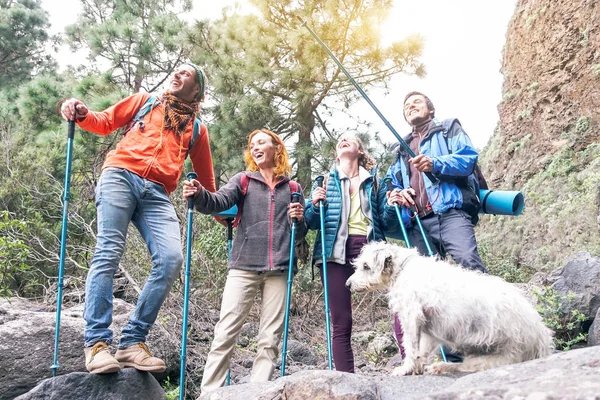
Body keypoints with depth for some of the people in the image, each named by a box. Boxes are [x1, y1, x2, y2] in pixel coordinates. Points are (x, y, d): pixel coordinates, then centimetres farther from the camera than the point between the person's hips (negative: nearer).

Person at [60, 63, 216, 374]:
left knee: (171, 259, -19)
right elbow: (106, 122, 20)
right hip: (121, 176, -1)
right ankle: (96, 343, -13)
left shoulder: (197, 129, 25)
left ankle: (132, 342, -13)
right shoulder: (145, 102, 23)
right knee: (108, 254, -16)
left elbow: (206, 175, 29)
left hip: (157, 193, 2)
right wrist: (81, 114, -2)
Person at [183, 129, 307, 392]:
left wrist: (299, 220, -5)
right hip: (244, 266, -1)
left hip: (279, 270, 2)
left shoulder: (293, 188, 13)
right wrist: (198, 195, -31)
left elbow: (300, 236, 17)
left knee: (270, 338, 3)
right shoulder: (243, 180, 10)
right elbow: (219, 201, -10)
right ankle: (209, 392, 3)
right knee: (225, 332, -4)